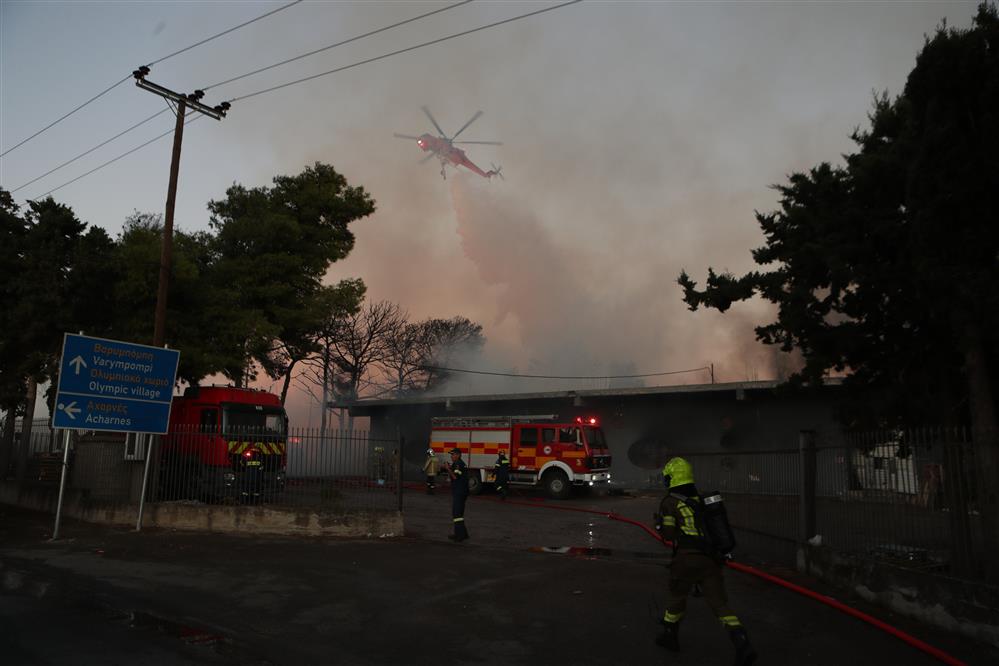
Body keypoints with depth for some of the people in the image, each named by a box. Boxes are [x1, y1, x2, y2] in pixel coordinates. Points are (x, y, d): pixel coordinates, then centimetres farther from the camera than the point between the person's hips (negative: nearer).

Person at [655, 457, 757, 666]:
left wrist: (660, 524, 11)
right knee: (720, 603, 4)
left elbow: (668, 534, -8)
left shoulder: (670, 502, -4)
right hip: (711, 559, 4)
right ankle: (743, 645, -12)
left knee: (676, 595, 19)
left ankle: (670, 636, 36)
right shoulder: (702, 499, 14)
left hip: (688, 558, -4)